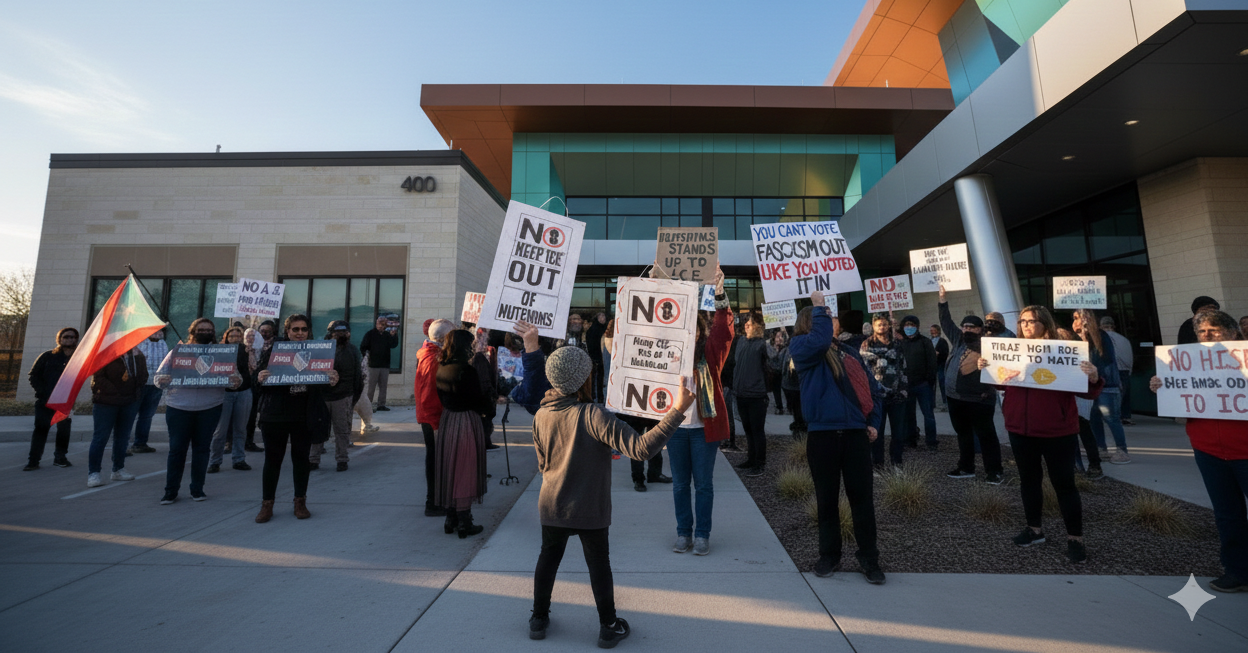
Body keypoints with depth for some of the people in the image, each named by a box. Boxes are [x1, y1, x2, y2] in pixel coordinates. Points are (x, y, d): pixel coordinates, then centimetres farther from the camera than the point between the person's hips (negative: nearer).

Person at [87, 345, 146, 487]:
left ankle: (118, 470, 22)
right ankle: (93, 473, 7)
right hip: (106, 402, -4)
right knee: (101, 437, -2)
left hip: (130, 403, 5)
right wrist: (114, 392, -18)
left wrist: (137, 391, 1)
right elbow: (98, 378, -12)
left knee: (123, 437, 12)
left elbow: (143, 375, 14)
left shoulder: (138, 355, 5)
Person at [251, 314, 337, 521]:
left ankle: (300, 502, 24)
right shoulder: (272, 351, 0)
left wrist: (333, 381, -17)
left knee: (301, 458, 10)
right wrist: (260, 378, -22)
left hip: (304, 416, 1)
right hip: (275, 416, -1)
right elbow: (257, 376, 0)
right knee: (272, 459, 7)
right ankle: (267, 504, 21)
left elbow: (328, 378, 5)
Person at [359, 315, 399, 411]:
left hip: (385, 365, 4)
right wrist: (366, 355, -10)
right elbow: (363, 347, 1)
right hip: (373, 365, -4)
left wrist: (393, 336, -11)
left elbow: (393, 345, 1)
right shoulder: (370, 334, 1)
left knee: (383, 386, 7)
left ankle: (381, 405, 14)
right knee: (371, 386, -2)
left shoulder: (387, 335, 12)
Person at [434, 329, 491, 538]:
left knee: (449, 468, 16)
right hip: (466, 423, -7)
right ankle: (464, 523, 12)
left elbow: (441, 397, 11)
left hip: (446, 420, 7)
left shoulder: (441, 368, 3)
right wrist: (490, 405, 4)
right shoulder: (466, 370, -19)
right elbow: (478, 399, -16)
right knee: (465, 471, 3)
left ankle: (451, 519, 26)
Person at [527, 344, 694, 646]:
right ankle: (609, 626, 31)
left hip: (551, 506, 4)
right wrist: (677, 410, -33)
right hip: (590, 510, -4)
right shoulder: (593, 415, -27)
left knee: (548, 558, 23)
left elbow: (542, 464, 5)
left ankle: (539, 619, 39)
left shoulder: (541, 415, -9)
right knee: (599, 565, 15)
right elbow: (642, 448, -34)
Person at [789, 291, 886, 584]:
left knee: (862, 496, 6)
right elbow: (819, 340, -24)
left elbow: (873, 388, 17)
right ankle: (830, 555, 25)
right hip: (822, 434, -3)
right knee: (827, 498, 10)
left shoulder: (849, 351, 14)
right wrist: (819, 307, -12)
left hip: (856, 433, 3)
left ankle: (869, 557, 21)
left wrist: (874, 422, 7)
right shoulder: (801, 348, 0)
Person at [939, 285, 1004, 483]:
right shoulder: (958, 339, 9)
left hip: (979, 400, -6)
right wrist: (943, 299, 13)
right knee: (963, 434, 16)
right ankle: (966, 468, 28)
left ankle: (995, 471, 15)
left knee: (986, 435, 3)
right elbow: (946, 322, 17)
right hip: (955, 398, 7)